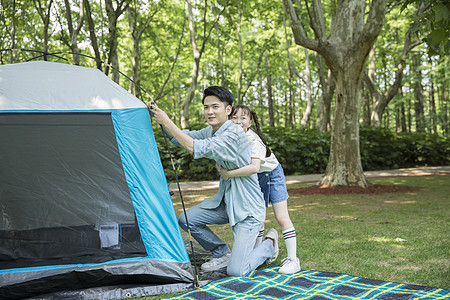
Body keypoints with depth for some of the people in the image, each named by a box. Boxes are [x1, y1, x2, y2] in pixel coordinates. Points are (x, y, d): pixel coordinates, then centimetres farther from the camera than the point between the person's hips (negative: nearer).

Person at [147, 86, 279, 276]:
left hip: (248, 209, -8)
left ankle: (269, 244, 16)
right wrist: (160, 117, -6)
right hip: (225, 202, 9)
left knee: (236, 271, -14)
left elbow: (195, 148, -33)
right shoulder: (210, 132, 5)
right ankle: (223, 253, 17)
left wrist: (167, 122, -28)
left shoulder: (234, 133, -25)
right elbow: (182, 137, 10)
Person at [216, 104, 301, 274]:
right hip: (255, 180, 6)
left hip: (272, 175, -6)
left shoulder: (254, 140, -34)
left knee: (281, 217, -9)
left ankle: (292, 260, -5)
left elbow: (254, 167, -50)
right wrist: (221, 168, -18)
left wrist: (229, 174, -43)